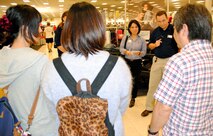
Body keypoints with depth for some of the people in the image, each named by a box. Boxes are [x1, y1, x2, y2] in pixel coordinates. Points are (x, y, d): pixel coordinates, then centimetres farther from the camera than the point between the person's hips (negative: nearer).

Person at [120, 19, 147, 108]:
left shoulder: (142, 40, 1)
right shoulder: (125, 38, 3)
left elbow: (144, 52, 0)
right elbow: (121, 49, 1)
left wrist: (139, 53, -21)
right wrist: (126, 51, -19)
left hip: (137, 62, 0)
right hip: (127, 61, 0)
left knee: (135, 80, 7)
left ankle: (133, 98, 24)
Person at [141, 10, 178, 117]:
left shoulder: (174, 30, -9)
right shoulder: (155, 31, 5)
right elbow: (150, 45, 12)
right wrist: (155, 45, -10)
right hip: (157, 60, 4)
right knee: (152, 85, 9)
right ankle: (149, 107, 22)